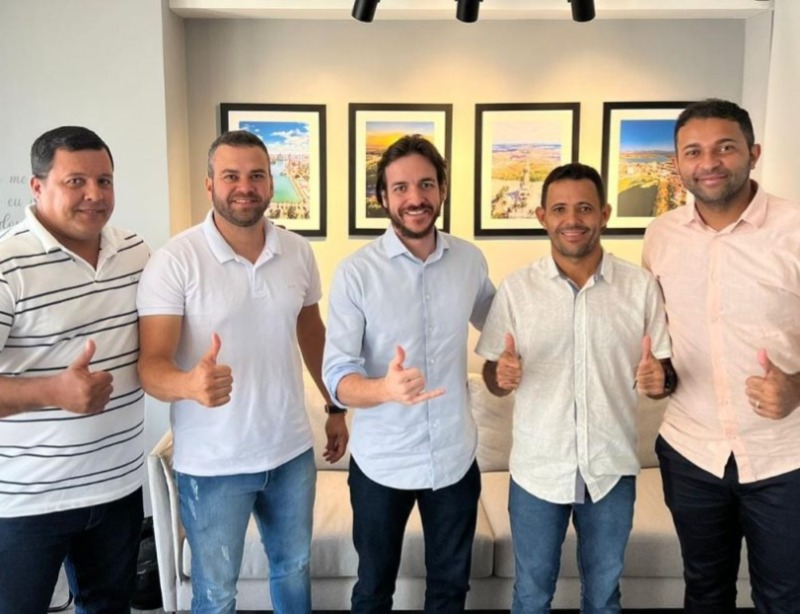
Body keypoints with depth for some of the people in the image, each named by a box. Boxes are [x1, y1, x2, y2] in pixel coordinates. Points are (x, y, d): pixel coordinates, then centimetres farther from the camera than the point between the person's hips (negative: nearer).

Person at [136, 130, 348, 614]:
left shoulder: (299, 252, -1)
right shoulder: (175, 260, -15)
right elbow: (152, 364, -19)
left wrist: (336, 408, 14)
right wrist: (190, 383, -41)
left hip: (292, 451, 4)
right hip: (213, 463, -4)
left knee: (295, 569, 24)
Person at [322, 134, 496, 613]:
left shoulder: (471, 260, -3)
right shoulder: (356, 272, -14)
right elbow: (337, 375, -20)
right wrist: (384, 388, -39)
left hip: (455, 457, 3)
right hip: (381, 462, -2)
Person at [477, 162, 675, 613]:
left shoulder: (641, 285, -5)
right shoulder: (516, 288, -6)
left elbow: (664, 371, 1)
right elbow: (493, 377, -1)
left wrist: (659, 381, -22)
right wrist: (502, 376, -24)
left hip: (612, 467, 1)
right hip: (538, 468, 0)